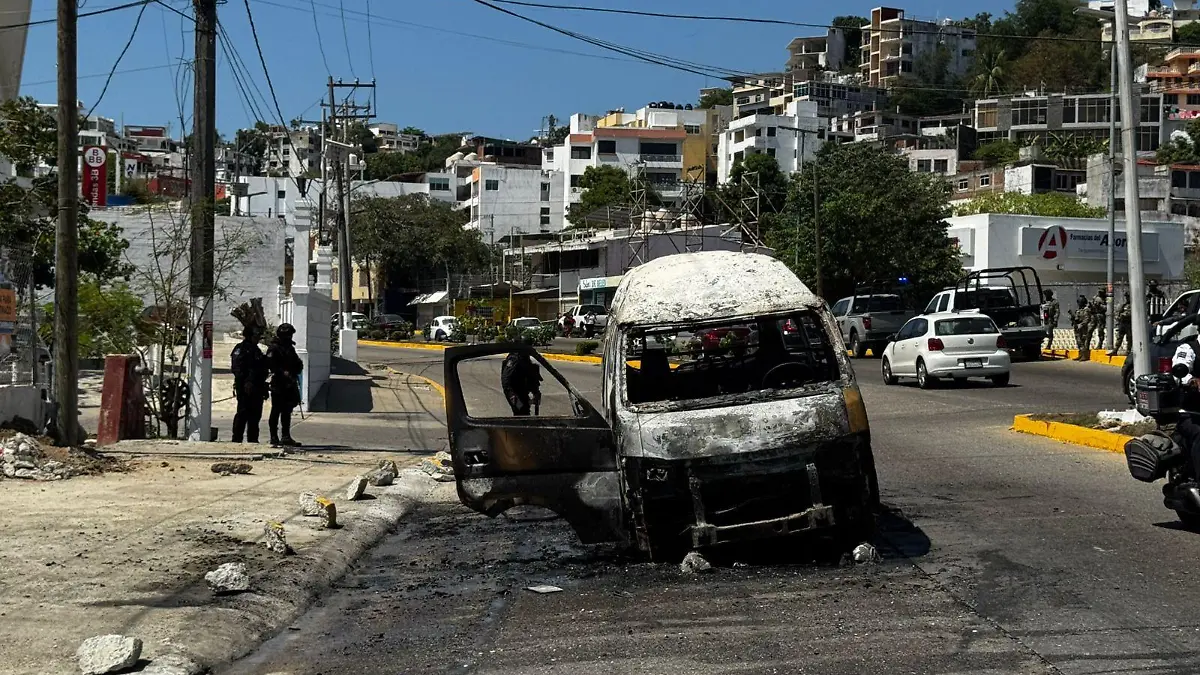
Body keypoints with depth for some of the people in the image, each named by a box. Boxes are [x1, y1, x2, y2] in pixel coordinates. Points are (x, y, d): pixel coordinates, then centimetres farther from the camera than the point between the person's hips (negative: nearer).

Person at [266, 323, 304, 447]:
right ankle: (274, 437, 2)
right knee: (276, 411, -2)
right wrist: (282, 372, -27)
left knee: (287, 411, 10)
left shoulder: (290, 348, 19)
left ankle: (286, 437, 14)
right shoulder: (274, 348, -6)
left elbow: (298, 364, 23)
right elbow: (270, 364, -18)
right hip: (278, 384, -8)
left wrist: (298, 366, 0)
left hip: (289, 384, 8)